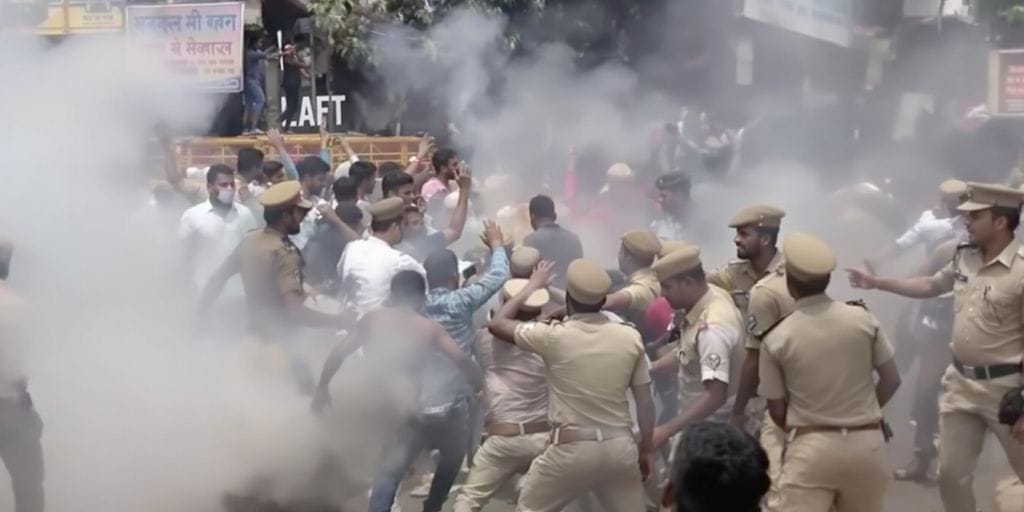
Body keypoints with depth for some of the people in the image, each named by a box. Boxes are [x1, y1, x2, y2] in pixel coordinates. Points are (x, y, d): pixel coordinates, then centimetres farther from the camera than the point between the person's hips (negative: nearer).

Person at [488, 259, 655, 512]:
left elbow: (497, 324, 4)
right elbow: (645, 401, 3)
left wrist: (532, 285, 14)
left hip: (572, 448, -3)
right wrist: (645, 450, 14)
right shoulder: (630, 337, -1)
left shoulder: (554, 335, -10)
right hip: (620, 446, 3)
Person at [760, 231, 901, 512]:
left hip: (812, 446, -3)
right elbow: (891, 380, 6)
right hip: (866, 441, 4)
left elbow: (777, 410, 0)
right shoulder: (863, 318, -2)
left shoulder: (777, 337, -8)